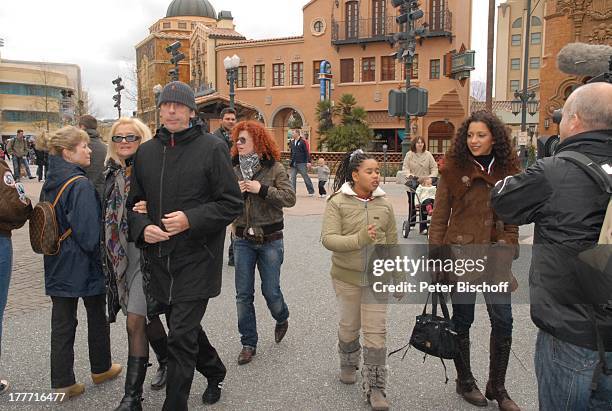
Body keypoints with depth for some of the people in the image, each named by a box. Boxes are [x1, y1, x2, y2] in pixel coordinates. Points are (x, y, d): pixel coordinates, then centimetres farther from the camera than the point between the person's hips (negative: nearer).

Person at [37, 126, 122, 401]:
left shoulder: (50, 182, 6)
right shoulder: (80, 185, -20)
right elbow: (89, 231, -23)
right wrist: (99, 255, -8)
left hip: (56, 264, 7)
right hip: (84, 265, -7)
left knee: (62, 322, 10)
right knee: (97, 316, 14)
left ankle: (63, 383, 18)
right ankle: (101, 369, 32)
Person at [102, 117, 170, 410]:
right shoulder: (112, 173, 10)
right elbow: (107, 215, 17)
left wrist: (152, 209, -26)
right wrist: (108, 252, 12)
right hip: (120, 252, 7)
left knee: (134, 322, -7)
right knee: (146, 314, 19)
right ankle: (167, 361, 42)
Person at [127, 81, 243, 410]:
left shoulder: (212, 148, -7)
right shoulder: (146, 152, 8)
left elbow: (232, 204, -8)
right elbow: (133, 202, 14)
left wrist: (191, 220, -20)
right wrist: (142, 228, -7)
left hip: (196, 259, -6)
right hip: (157, 259, 6)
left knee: (181, 337, -3)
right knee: (182, 327, 20)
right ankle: (214, 372, 46)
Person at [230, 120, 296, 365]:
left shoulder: (274, 168, -6)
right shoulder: (234, 169, 4)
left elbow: (290, 198, -13)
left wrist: (262, 189, -21)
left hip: (270, 240, -3)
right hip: (243, 240, 3)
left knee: (271, 291, 6)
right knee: (243, 295, 6)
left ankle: (282, 319, 40)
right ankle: (248, 343, 21)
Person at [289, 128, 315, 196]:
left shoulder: (302, 142, -7)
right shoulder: (292, 142, 11)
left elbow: (307, 152, -10)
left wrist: (308, 162, -16)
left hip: (302, 163, -6)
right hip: (294, 164, 6)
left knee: (306, 178, 2)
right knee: (293, 178, 2)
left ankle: (311, 192, 13)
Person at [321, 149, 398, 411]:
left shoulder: (384, 205, 0)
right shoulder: (337, 202, -9)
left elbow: (393, 244, 6)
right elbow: (328, 239, -18)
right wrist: (359, 239, -31)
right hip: (346, 276, -1)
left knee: (376, 332, 1)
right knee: (348, 327, 17)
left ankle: (375, 388, 14)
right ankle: (348, 364, 46)